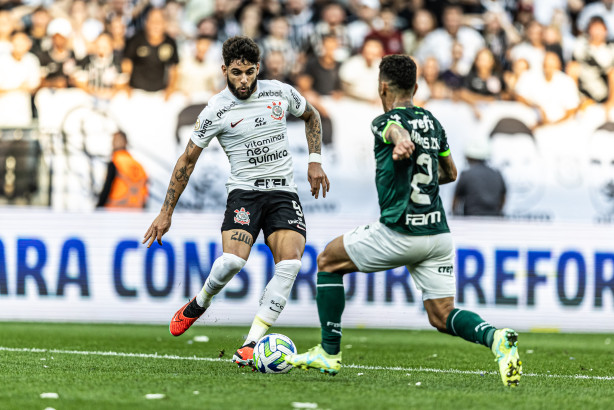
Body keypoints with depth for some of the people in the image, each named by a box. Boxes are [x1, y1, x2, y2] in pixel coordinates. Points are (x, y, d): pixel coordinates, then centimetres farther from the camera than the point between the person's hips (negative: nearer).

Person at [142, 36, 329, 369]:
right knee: (232, 260, -27)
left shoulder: (281, 93, 2)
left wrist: (315, 161, 11)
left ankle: (249, 348, -19)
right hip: (244, 191, -2)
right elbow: (187, 160, 4)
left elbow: (311, 117, 24)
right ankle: (199, 304, 8)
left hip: (284, 192, 2)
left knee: (290, 261, -21)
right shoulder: (216, 111, -5)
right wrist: (166, 213, 3)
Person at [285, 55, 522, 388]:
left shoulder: (385, 121, -5)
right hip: (439, 233, 6)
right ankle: (496, 338, -23)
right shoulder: (433, 122, 15)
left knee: (328, 262, 16)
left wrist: (402, 143, -55)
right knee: (442, 316, 8)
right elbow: (450, 173, 29)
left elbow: (397, 130, -32)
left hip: (398, 233, -6)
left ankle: (329, 354, 15)